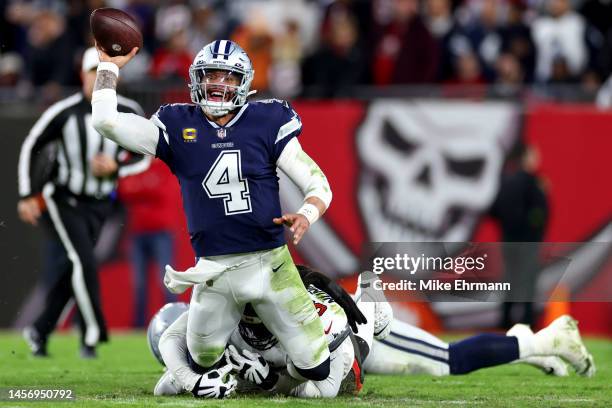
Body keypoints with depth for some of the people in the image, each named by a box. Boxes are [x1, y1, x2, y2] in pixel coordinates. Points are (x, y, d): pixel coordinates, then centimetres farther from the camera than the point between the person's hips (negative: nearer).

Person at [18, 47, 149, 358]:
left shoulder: (128, 114, -6)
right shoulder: (64, 113, -15)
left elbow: (142, 157, 5)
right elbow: (31, 148, -3)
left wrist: (116, 168, -15)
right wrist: (27, 196, -6)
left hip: (97, 205, 4)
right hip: (61, 201, -4)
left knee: (70, 272, 8)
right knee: (83, 262, -18)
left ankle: (40, 331, 24)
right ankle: (92, 336, -11)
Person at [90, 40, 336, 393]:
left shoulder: (267, 123, -3)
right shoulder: (177, 126, 0)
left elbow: (318, 183, -3)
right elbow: (106, 121, -6)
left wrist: (306, 216, -23)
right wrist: (110, 65, -1)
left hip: (269, 263, -1)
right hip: (214, 270, 1)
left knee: (317, 368, 0)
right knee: (204, 364, 17)